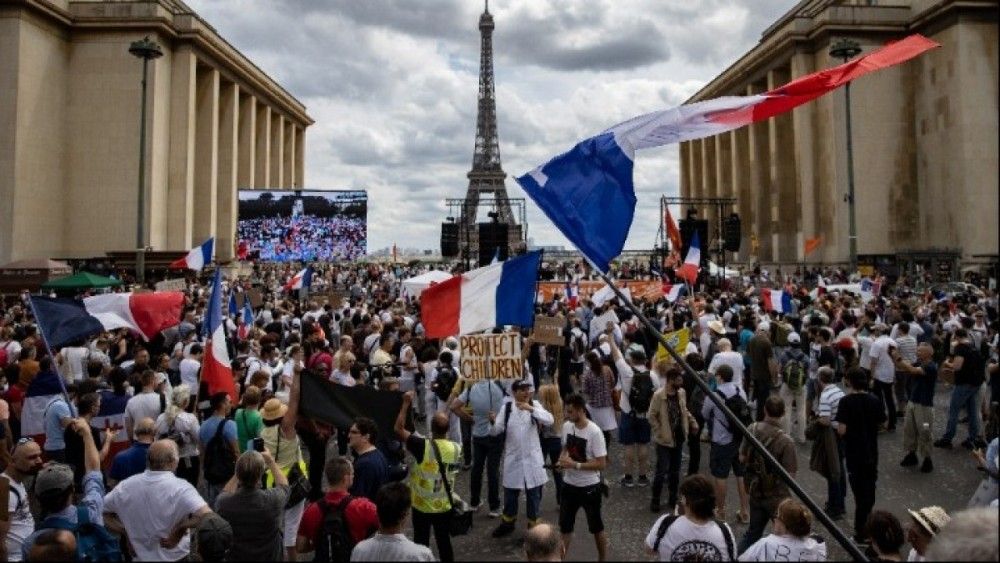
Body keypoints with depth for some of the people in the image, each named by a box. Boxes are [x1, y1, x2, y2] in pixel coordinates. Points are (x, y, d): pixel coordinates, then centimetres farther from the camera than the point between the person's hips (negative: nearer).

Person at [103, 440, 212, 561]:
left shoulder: (126, 486, -9)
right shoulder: (180, 487, -25)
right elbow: (206, 516, -38)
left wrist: (126, 531, 0)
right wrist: (180, 529, -22)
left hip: (141, 556, 4)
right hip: (175, 557, -4)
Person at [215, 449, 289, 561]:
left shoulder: (223, 502, -24)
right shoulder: (273, 499, -27)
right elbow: (284, 484, -2)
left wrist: (242, 467, 2)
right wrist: (270, 460, 8)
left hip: (235, 557, 1)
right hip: (270, 557, -1)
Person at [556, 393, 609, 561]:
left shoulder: (594, 432, -22)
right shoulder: (566, 426, -3)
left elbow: (601, 463, -21)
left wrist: (575, 465, -25)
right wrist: (561, 460, -7)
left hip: (589, 487, -5)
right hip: (569, 485, 5)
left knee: (596, 526, 14)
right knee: (564, 525, 14)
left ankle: (603, 558, 34)